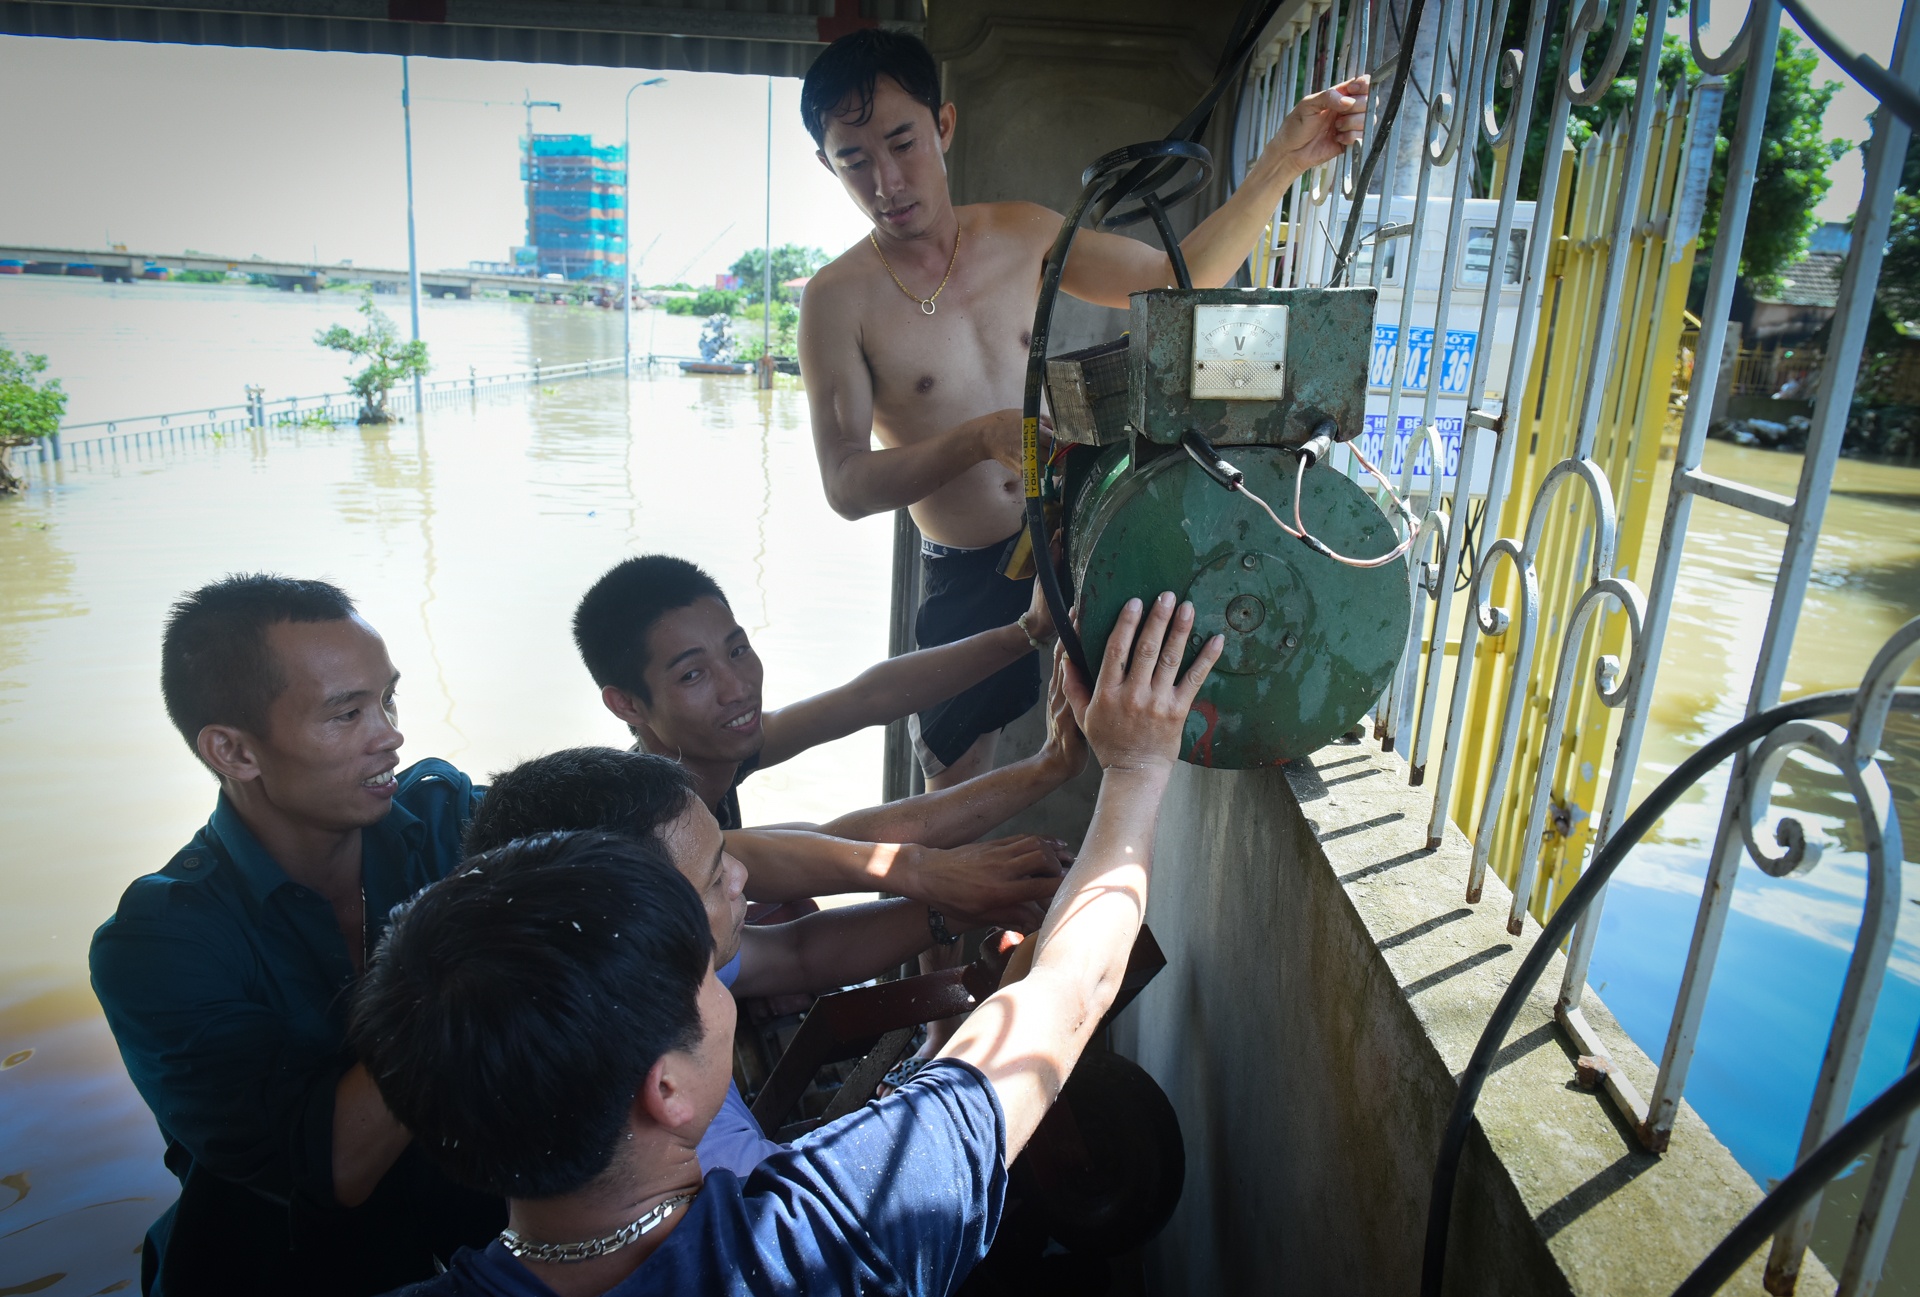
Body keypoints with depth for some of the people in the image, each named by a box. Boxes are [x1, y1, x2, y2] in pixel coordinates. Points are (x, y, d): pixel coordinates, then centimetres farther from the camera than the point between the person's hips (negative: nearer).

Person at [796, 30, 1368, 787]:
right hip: (966, 580, -2)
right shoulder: (838, 299, -12)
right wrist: (979, 437, -34)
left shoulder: (1022, 234, 0)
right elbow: (846, 487, -19)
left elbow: (1182, 280, 3)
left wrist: (1283, 161, -9)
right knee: (955, 792, 12)